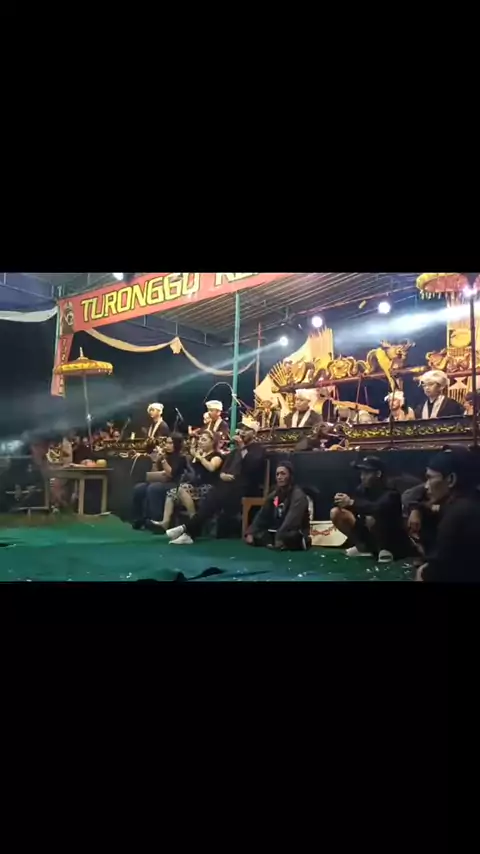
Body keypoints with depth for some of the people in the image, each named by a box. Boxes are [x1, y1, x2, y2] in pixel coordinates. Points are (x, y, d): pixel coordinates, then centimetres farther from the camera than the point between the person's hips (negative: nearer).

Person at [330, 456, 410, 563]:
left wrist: (352, 502, -44)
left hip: (393, 543, -7)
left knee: (371, 519, -38)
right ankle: (362, 547, 4)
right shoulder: (363, 489, -4)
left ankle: (384, 550, -11)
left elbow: (379, 509, -43)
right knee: (335, 513, -5)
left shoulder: (390, 493, -22)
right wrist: (344, 503, -28)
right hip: (369, 537, 7)